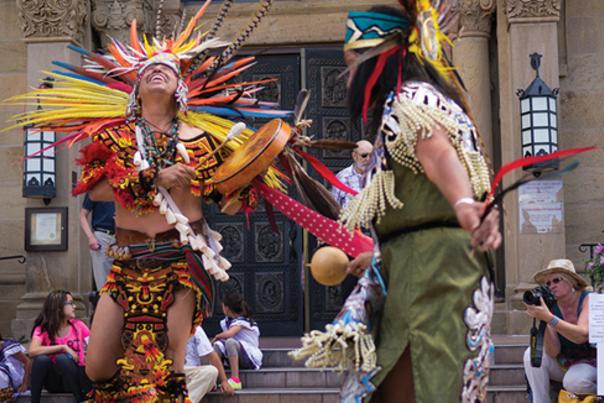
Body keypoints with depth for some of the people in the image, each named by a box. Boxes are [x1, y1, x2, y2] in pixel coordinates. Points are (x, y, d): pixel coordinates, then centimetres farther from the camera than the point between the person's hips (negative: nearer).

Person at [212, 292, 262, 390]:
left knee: (230, 342, -32)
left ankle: (235, 380, -38)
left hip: (252, 359, -8)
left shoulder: (242, 321, -15)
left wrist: (217, 336, -12)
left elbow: (228, 334, -30)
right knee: (218, 345, -8)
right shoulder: (227, 321, 11)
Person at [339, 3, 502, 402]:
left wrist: (465, 205, -49)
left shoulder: (411, 99, -7)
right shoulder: (404, 104, 25)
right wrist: (378, 256, 40)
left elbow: (439, 155, -30)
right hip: (421, 269, 11)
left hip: (432, 271, -11)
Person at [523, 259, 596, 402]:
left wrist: (548, 318, -44)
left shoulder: (588, 299, -17)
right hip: (563, 364, 4)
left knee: (573, 382, -34)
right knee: (532, 354, -20)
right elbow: (553, 352, -17)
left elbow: (582, 335, -36)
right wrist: (542, 321, -31)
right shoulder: (551, 306, -8)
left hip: (591, 363, -4)